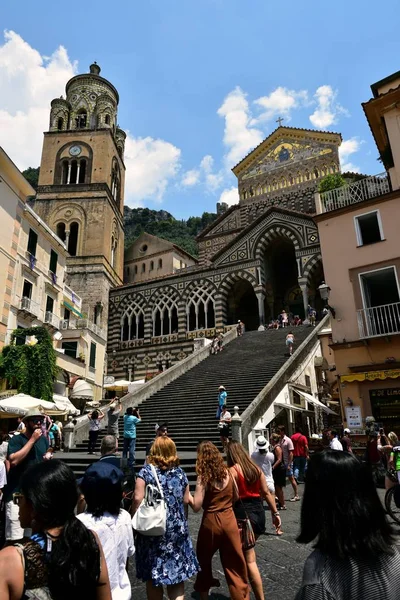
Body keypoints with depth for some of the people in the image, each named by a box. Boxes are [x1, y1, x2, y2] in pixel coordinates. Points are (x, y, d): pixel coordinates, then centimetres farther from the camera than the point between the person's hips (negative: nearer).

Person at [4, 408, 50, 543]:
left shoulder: (44, 439, 8)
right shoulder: (16, 439, -9)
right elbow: (14, 460, -25)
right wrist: (32, 440, -22)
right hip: (17, 493, -6)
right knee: (15, 537, -6)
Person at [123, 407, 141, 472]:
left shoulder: (125, 417, 2)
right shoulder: (134, 418, -13)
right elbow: (139, 420, 6)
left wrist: (132, 410, 23)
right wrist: (138, 414, 15)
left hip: (125, 435, 5)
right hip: (132, 436, -5)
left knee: (125, 449, 13)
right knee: (132, 450, -4)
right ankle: (131, 464, -4)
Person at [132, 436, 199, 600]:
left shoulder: (146, 471, -8)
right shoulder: (180, 472, 2)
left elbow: (138, 499, -14)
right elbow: (186, 500, 5)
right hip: (177, 529, 2)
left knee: (152, 575, 14)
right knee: (177, 573, 11)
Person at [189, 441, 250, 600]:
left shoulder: (203, 477, -14)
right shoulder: (227, 472, -1)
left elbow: (196, 506, -15)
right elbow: (235, 497, 9)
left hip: (211, 522, -3)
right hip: (229, 520, 4)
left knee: (203, 560, 20)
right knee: (235, 565, 13)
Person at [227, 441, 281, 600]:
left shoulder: (232, 470, -11)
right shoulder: (255, 468, 8)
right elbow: (266, 492, 9)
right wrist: (275, 513, 14)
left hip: (243, 514, -7)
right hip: (258, 512, 7)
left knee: (249, 560, 2)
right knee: (246, 551, 22)